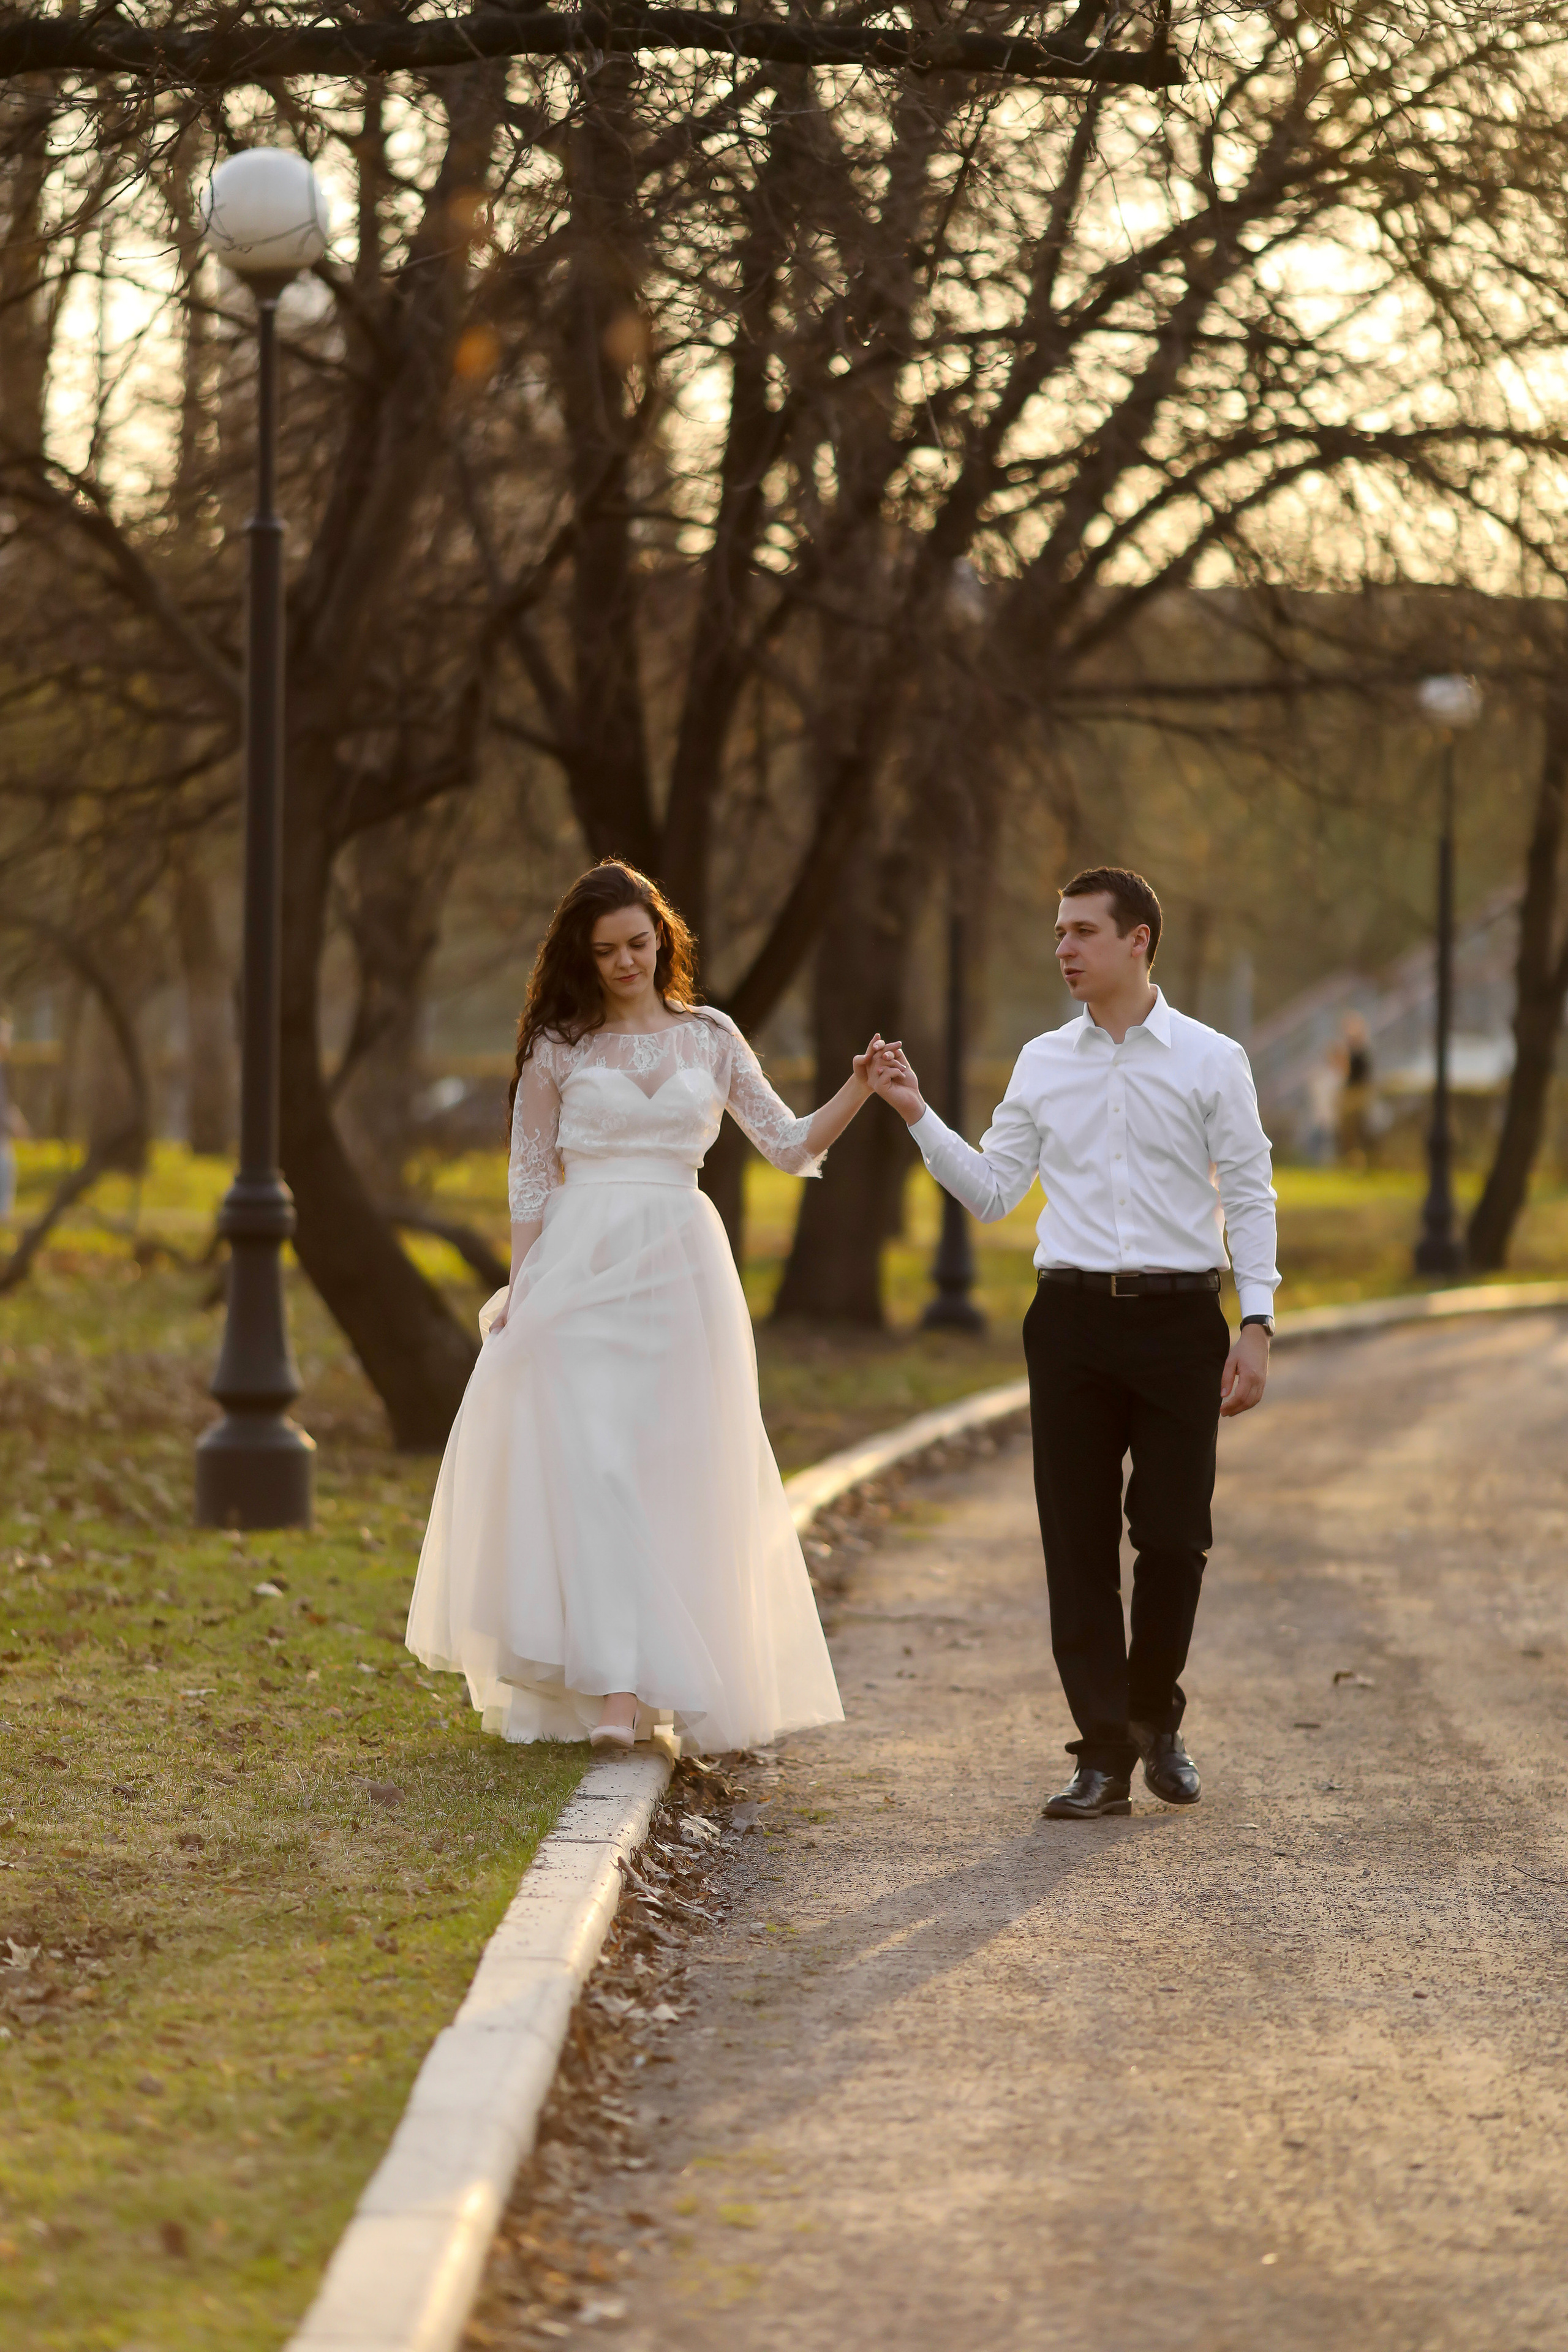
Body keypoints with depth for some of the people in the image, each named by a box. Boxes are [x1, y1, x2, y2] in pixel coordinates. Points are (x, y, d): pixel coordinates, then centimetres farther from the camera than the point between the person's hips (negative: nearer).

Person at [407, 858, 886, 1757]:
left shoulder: (710, 1037, 10)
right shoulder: (559, 1046, 5)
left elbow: (791, 1146, 8)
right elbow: (531, 1178, 8)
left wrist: (856, 1093, -8)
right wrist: (521, 1294, 3)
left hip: (680, 1274, 2)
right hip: (579, 1273, -2)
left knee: (675, 1475, 2)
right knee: (593, 1471, -11)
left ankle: (659, 1681, 10)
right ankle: (612, 1690, -16)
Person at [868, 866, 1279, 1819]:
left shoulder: (1210, 1061, 2)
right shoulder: (1043, 1063, 10)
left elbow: (1249, 1198, 2)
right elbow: (993, 1192, 11)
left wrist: (1257, 1323, -5)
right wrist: (919, 1115, 0)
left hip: (1180, 1316, -2)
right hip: (1072, 1315, 2)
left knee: (1175, 1534, -1)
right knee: (1079, 1539, 0)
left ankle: (1157, 1722, 23)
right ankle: (1105, 1754, 7)